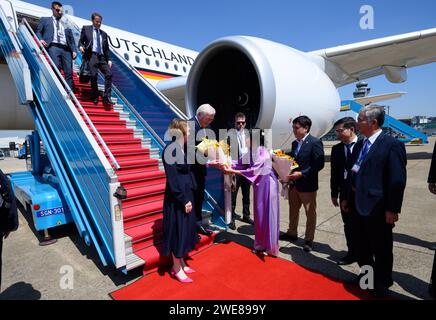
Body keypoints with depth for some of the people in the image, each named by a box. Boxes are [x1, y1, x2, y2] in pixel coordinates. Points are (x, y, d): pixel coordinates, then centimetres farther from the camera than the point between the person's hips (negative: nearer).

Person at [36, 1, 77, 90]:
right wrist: (41, 39, -5)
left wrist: (74, 50, 4)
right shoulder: (45, 19, 25)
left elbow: (71, 39, 21)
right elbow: (38, 31, 17)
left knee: (69, 72, -13)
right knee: (56, 67, -24)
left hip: (66, 49, 2)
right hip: (53, 46, -2)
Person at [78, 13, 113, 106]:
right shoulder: (86, 28, 16)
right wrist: (81, 46, -10)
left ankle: (106, 97, -15)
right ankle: (95, 97, -6)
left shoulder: (104, 33, 24)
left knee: (109, 74, -15)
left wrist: (109, 60, 8)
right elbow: (81, 41, 13)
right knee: (94, 75, -17)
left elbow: (106, 48, 21)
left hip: (102, 57, 3)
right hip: (91, 55, -3)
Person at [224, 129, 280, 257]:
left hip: (267, 185, -8)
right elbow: (240, 163, 2)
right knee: (259, 215, 14)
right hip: (259, 185, 8)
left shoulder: (263, 153, -23)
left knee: (267, 215, 1)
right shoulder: (252, 152, 3)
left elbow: (253, 170, -26)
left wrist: (232, 171, -26)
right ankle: (261, 245, 28)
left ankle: (270, 247, 16)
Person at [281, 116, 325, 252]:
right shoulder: (295, 143, 10)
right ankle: (292, 233, 37)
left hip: (307, 184, -7)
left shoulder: (315, 142, -13)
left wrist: (301, 173, -22)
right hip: (293, 183, 7)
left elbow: (319, 164, -18)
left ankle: (309, 240, 22)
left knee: (310, 213, 8)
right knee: (293, 210, 19)